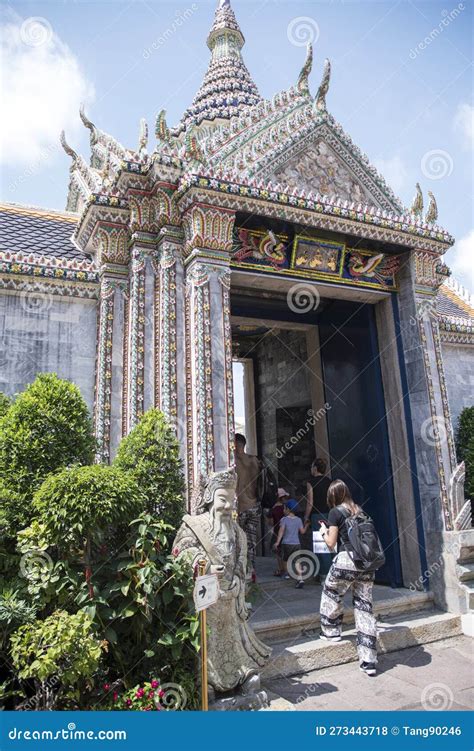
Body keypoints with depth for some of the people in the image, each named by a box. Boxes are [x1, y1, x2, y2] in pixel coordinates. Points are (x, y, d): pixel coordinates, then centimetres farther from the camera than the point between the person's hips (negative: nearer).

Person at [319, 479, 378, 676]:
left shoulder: (335, 512, -4)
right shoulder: (359, 510, 13)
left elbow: (331, 543, -4)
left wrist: (324, 531, 15)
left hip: (346, 560, -6)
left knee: (331, 594, 21)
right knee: (364, 606, 7)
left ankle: (331, 632, 33)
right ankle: (369, 662, 9)